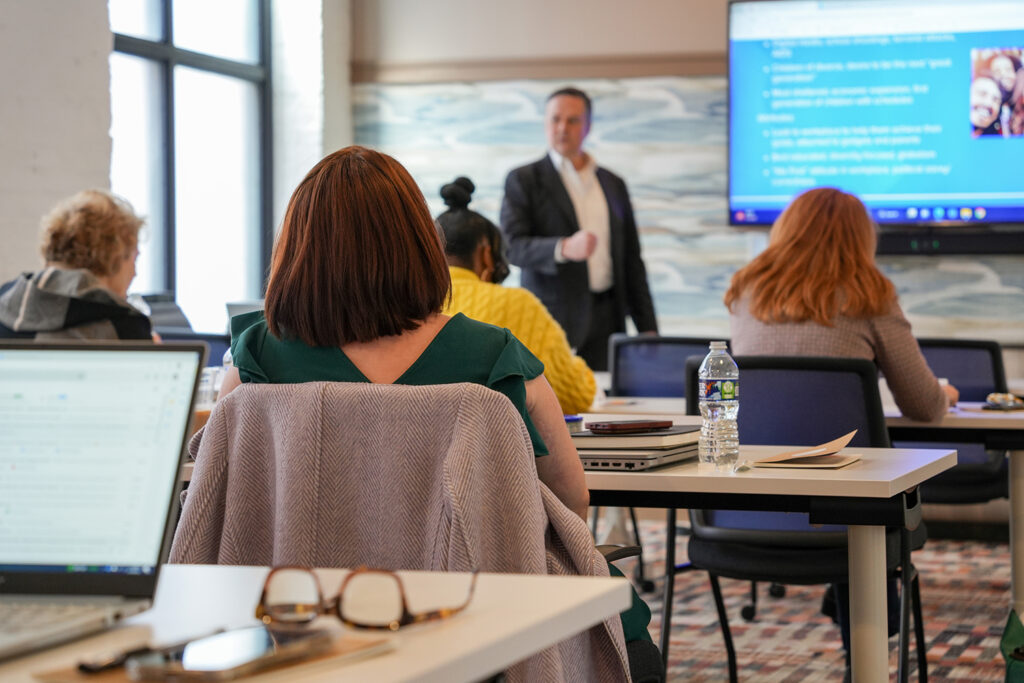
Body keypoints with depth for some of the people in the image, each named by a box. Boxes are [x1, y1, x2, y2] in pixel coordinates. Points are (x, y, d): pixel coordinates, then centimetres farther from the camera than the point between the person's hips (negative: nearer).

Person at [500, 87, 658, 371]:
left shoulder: (613, 185, 17)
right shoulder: (523, 180, 4)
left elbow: (631, 261, 18)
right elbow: (512, 247, -9)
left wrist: (648, 329, 12)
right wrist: (564, 248, -27)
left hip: (606, 320, 4)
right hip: (550, 323, -3)